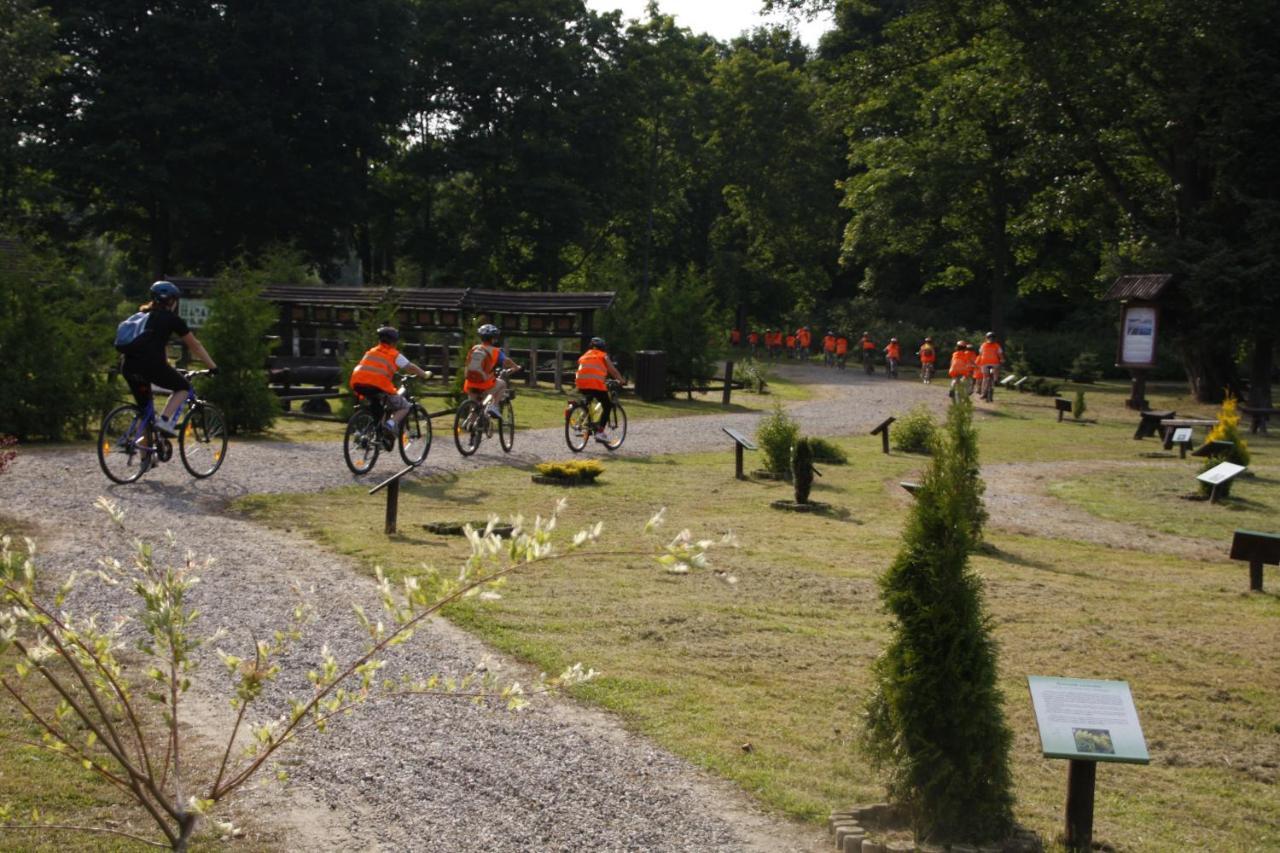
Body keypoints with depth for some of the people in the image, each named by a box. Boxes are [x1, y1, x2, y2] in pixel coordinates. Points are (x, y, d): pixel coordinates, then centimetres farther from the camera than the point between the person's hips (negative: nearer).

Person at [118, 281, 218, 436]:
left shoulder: (143, 315, 27)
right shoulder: (172, 319, 9)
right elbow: (194, 345, 15)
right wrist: (212, 366, 23)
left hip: (127, 365, 6)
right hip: (151, 364, -6)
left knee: (144, 406, 21)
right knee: (183, 387, 15)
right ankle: (164, 420, -4)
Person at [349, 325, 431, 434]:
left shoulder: (370, 352, 26)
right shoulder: (395, 354, 13)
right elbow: (411, 367, 16)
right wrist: (425, 375, 32)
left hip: (357, 384, 6)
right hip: (378, 385, -6)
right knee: (404, 407, 10)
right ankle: (391, 423, -15)